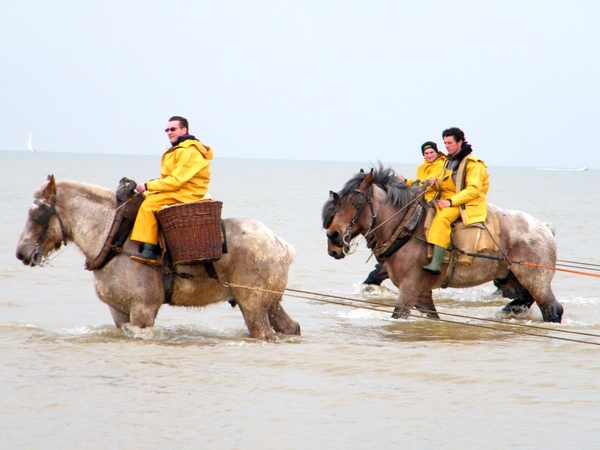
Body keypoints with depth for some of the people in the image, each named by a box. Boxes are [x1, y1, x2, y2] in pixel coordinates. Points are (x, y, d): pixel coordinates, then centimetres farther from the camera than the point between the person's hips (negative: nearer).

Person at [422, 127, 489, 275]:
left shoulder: (473, 164, -7)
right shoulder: (449, 161, 19)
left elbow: (473, 189, -16)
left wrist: (451, 201, -23)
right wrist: (436, 182, 0)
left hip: (467, 205, -9)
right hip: (447, 202, 9)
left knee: (442, 217, -34)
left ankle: (436, 264, -45)